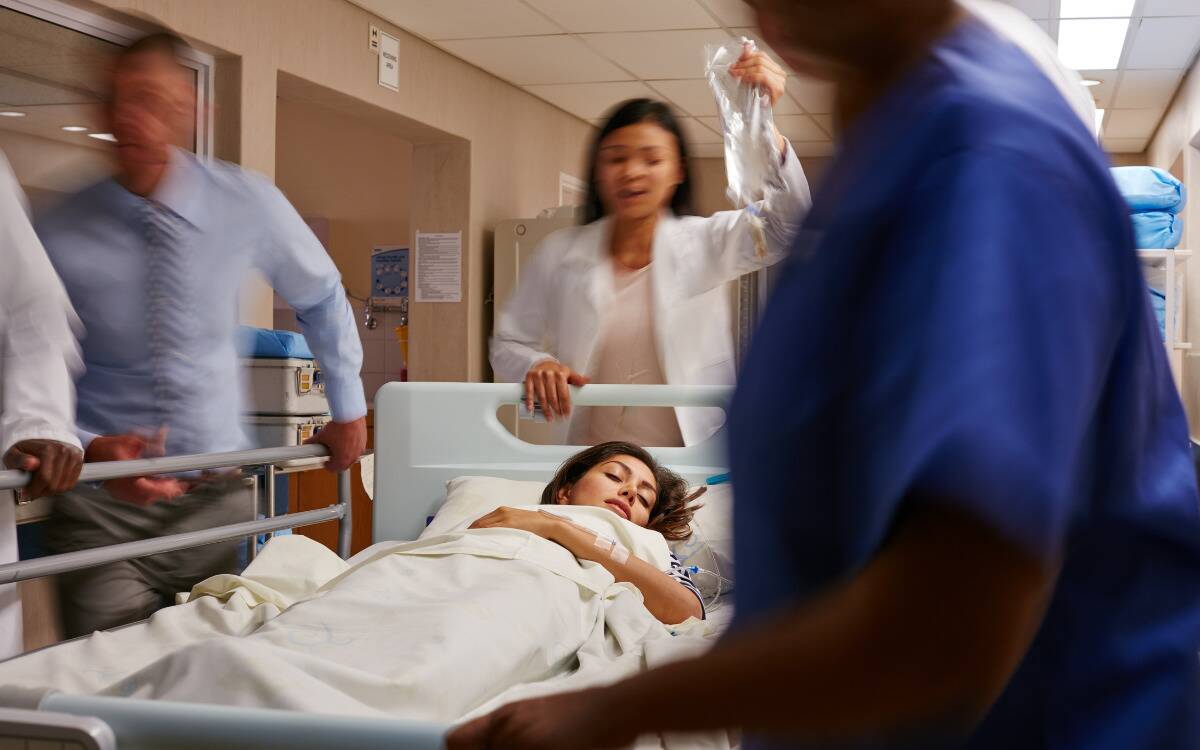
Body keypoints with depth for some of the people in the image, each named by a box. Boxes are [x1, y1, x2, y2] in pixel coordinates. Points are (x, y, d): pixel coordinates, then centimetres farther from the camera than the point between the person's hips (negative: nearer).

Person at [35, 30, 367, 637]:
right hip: (102, 506, -1)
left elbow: (321, 297, 12)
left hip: (216, 495, 1)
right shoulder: (59, 236, -8)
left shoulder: (249, 205, -6)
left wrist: (347, 408, 17)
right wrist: (88, 450, -22)